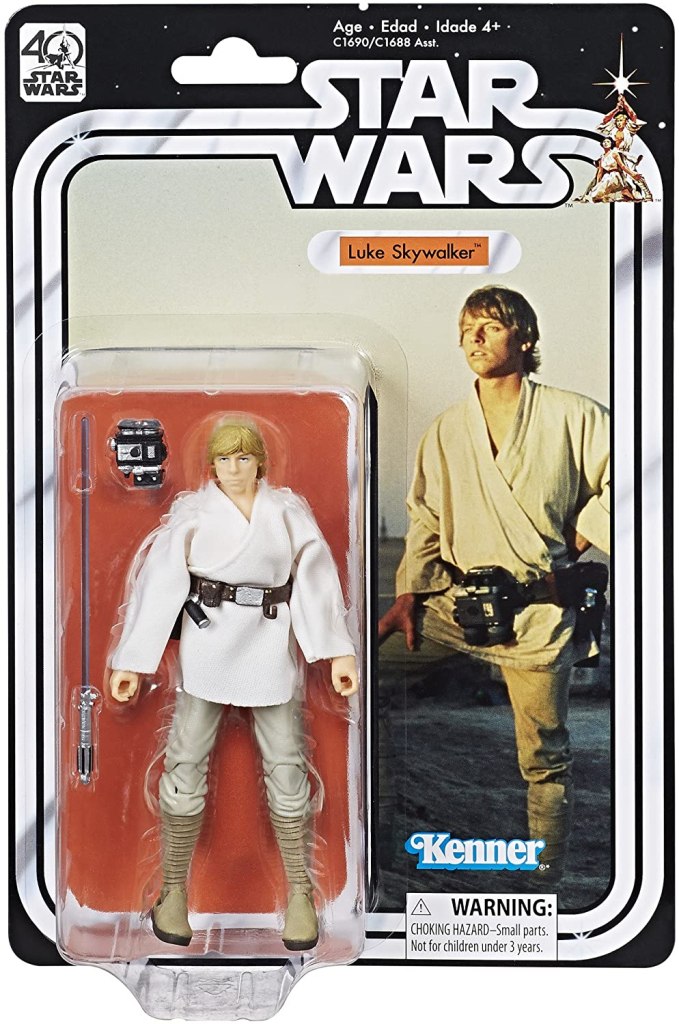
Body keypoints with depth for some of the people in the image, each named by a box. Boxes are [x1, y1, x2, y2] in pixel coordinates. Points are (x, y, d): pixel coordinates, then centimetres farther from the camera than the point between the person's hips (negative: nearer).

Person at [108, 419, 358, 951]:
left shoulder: (288, 510, 3)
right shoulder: (192, 512, 1)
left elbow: (317, 578, -4)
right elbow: (158, 583, -2)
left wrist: (339, 651, -12)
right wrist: (130, 661, -6)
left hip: (269, 650, 1)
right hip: (206, 644, -1)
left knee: (286, 767, 4)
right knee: (187, 763, 0)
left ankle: (300, 891, 17)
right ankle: (175, 890, 14)